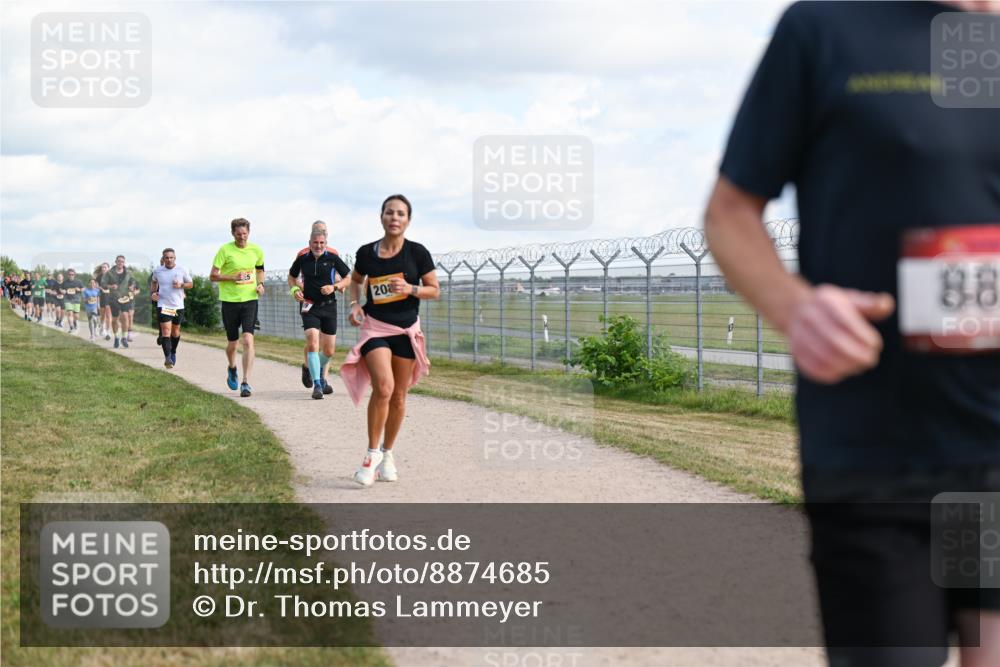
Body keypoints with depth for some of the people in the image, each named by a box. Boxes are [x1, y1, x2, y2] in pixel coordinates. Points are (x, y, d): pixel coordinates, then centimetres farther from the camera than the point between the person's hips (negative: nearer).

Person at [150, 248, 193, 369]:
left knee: (175, 331, 14)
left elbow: (191, 284, 7)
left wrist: (181, 285, -13)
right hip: (163, 305, -1)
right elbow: (154, 282, 21)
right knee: (166, 331, -14)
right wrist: (153, 292, 3)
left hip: (178, 306, 1)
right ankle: (167, 357, -20)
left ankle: (173, 352, 37)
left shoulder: (182, 271, -2)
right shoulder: (157, 271, 1)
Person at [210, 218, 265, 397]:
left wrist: (260, 284, 5)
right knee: (232, 343, 9)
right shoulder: (225, 250, -6)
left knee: (248, 340, -15)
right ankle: (232, 369, 42)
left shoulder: (256, 250, 4)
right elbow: (213, 276, -4)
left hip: (250, 300, 1)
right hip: (230, 301, -1)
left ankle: (246, 382, -15)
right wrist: (233, 277, -18)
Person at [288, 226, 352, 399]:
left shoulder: (333, 258, -2)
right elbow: (292, 276, 19)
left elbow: (348, 278, 5)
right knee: (312, 344, -20)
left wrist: (334, 287, -12)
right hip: (309, 307, -1)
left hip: (329, 306, 1)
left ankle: (320, 372, 39)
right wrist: (294, 290, 0)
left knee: (329, 351, 7)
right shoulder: (302, 259, 2)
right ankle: (317, 385, -16)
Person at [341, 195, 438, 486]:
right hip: (375, 327, -1)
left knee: (399, 396, 8)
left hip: (406, 330, 1)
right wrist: (355, 304, 0)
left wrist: (410, 289, -18)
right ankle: (372, 453, -8)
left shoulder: (417, 253, -6)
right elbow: (355, 280, 18)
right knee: (383, 386, -21)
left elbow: (434, 290, 0)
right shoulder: (367, 252, -2)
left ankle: (387, 453, 28)